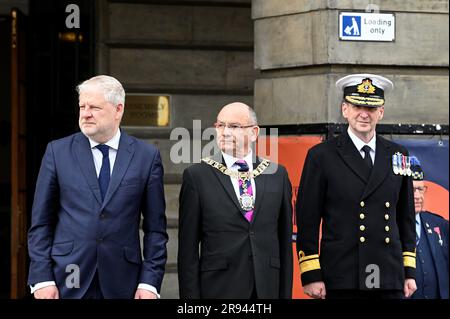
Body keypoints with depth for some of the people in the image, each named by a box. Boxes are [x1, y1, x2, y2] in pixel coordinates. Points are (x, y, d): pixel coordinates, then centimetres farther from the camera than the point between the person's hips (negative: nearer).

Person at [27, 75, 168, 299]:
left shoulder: (147, 156, 3)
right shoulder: (57, 151, 3)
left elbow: (155, 227, 3)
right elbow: (41, 223, 4)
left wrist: (150, 282, -4)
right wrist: (42, 278, -4)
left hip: (122, 283, 0)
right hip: (66, 282, 0)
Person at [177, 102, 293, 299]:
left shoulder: (277, 175, 7)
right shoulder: (197, 176, -1)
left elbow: (285, 240, 9)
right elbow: (188, 247, -2)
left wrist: (286, 293, 6)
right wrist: (190, 296, -6)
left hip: (268, 289, 3)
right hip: (219, 289, -2)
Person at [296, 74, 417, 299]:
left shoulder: (397, 156, 12)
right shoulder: (321, 156, 0)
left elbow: (406, 217, 16)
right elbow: (307, 219, -2)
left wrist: (409, 271, 11)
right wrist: (311, 275, -7)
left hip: (391, 281, 3)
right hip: (342, 281, -3)